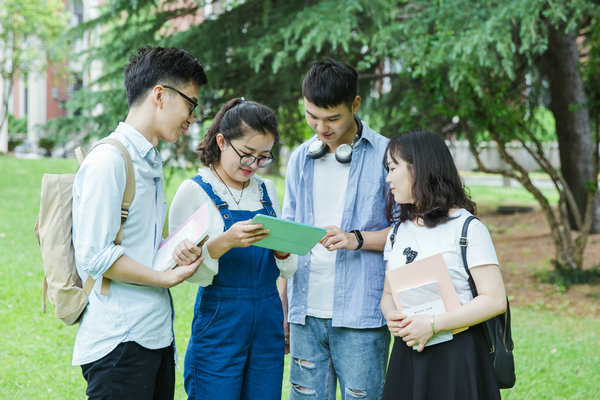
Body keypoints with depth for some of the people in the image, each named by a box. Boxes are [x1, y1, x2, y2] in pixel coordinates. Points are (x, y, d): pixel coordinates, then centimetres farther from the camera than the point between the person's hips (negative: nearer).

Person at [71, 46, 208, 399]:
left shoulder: (151, 162, 16)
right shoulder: (108, 160, -13)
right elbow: (94, 256, -18)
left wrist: (176, 250, 0)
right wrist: (167, 277, -11)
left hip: (157, 332, 9)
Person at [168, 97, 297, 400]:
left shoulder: (266, 190, 11)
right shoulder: (194, 191, -5)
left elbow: (287, 270, 13)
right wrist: (225, 242, -27)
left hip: (268, 324, 5)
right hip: (220, 322, -5)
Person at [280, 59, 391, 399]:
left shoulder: (385, 155, -1)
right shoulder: (301, 159, 13)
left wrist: (357, 239, -16)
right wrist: (281, 308, 15)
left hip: (360, 314, -4)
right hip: (306, 312, 4)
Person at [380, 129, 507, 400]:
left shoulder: (468, 228, -7)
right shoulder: (398, 231, 13)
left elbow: (495, 299, -13)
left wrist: (432, 324, -19)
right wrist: (390, 316, -7)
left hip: (456, 356, -5)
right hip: (407, 354, 5)